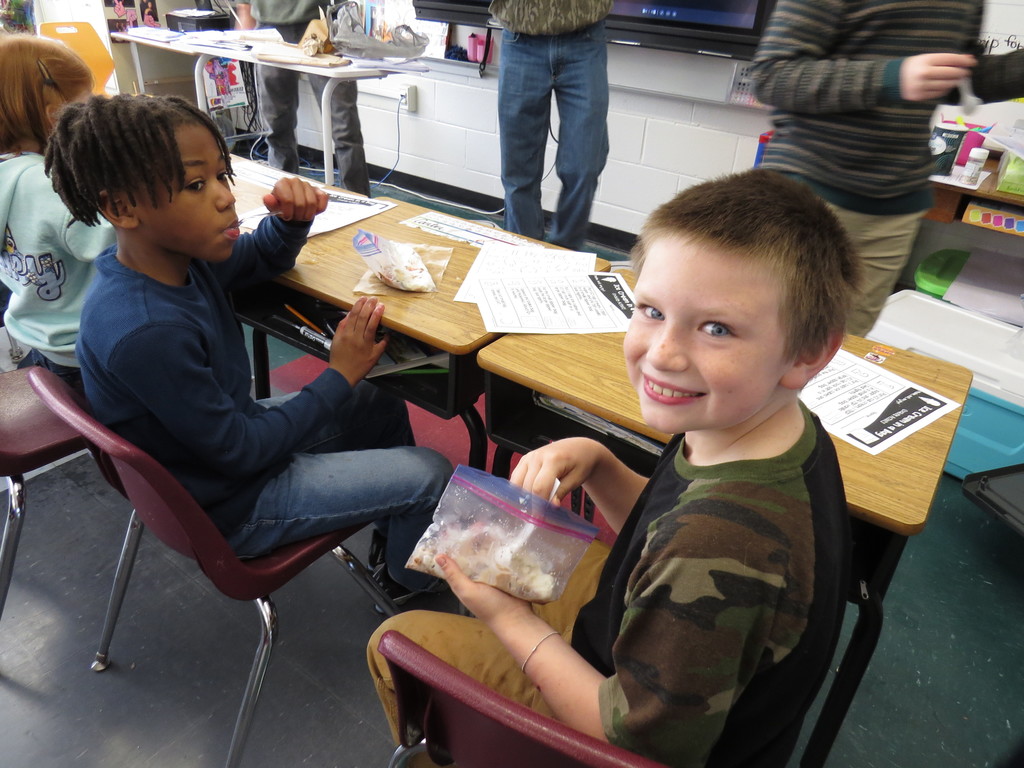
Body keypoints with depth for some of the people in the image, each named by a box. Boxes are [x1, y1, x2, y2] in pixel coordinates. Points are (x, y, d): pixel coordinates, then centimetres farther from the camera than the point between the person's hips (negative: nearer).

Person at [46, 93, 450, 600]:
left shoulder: (181, 254, -11)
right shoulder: (145, 334, -36)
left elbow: (265, 258, 9)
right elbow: (238, 451, -26)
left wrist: (292, 216, -14)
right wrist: (340, 376, -20)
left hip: (230, 431, 9)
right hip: (227, 505, -8)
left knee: (383, 409, 19)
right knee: (429, 473, -6)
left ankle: (395, 536, 40)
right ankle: (408, 586, 26)